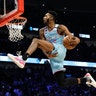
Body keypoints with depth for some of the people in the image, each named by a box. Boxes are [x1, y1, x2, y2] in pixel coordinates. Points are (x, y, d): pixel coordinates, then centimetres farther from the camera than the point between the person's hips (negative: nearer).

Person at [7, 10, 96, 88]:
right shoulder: (42, 31, 20)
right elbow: (44, 45, 10)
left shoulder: (60, 28, 3)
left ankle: (23, 59, -36)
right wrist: (47, 54, -11)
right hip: (53, 56, 7)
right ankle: (85, 79, 16)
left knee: (36, 40, -19)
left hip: (59, 51, -7)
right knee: (62, 83, 2)